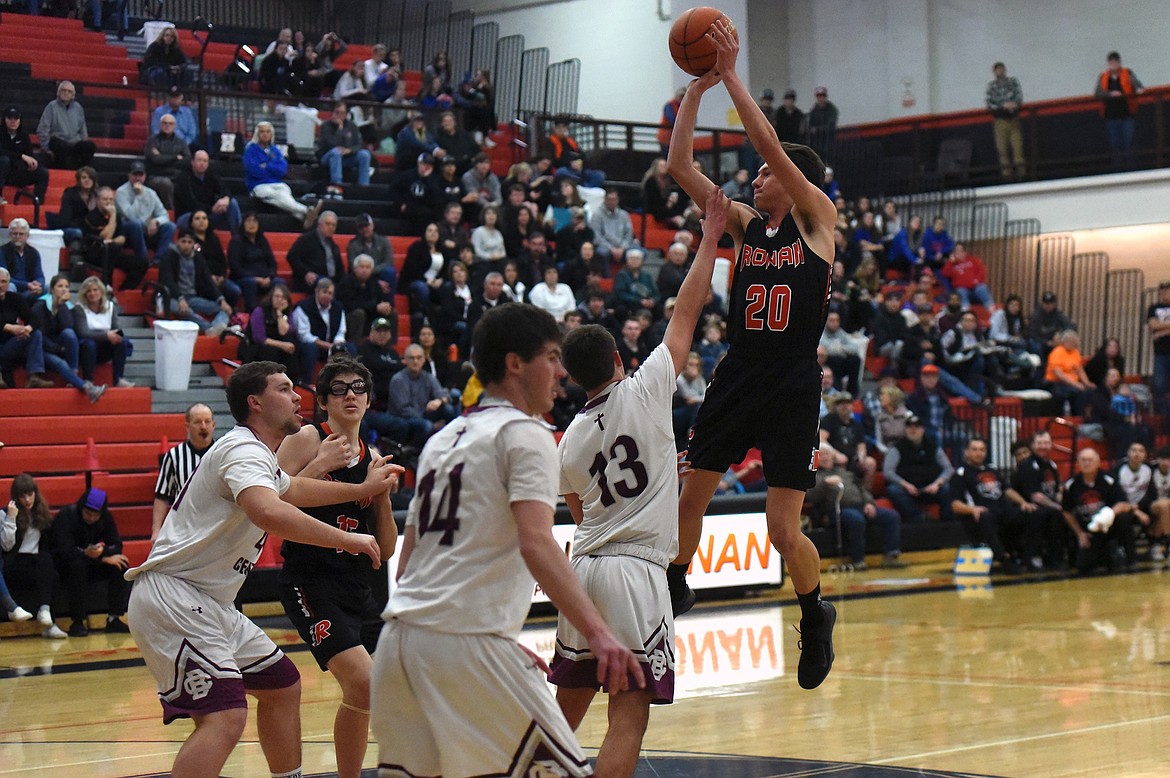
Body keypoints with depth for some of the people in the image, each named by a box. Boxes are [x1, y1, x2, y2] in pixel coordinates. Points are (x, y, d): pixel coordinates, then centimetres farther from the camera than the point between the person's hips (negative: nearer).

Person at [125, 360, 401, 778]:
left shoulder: (260, 456, 18)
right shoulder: (243, 449, -15)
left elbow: (293, 489, 43)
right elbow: (270, 512, -36)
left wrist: (363, 489, 42)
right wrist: (346, 539, -30)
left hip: (208, 603, 11)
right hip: (172, 598, -11)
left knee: (282, 684, 21)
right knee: (225, 716, -25)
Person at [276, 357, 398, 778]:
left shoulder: (372, 458, 13)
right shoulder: (306, 440, -4)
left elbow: (386, 550, 13)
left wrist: (382, 494, -1)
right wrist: (319, 465, -18)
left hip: (357, 588, 8)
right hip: (310, 582, -8)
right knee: (363, 684, -24)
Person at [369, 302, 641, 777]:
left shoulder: (445, 439, 22)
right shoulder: (523, 433, -2)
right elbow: (536, 545, -18)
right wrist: (597, 632, -28)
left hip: (400, 634, 8)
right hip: (464, 642, -8)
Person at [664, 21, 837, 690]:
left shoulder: (817, 219, -3)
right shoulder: (745, 224, 10)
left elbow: (773, 145, -16)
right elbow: (680, 164, 4)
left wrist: (732, 76, -15)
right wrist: (698, 88, -3)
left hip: (792, 386, -5)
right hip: (738, 377, 5)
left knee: (784, 532, -5)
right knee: (691, 495, 8)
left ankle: (816, 614, 21)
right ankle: (676, 589, 31)